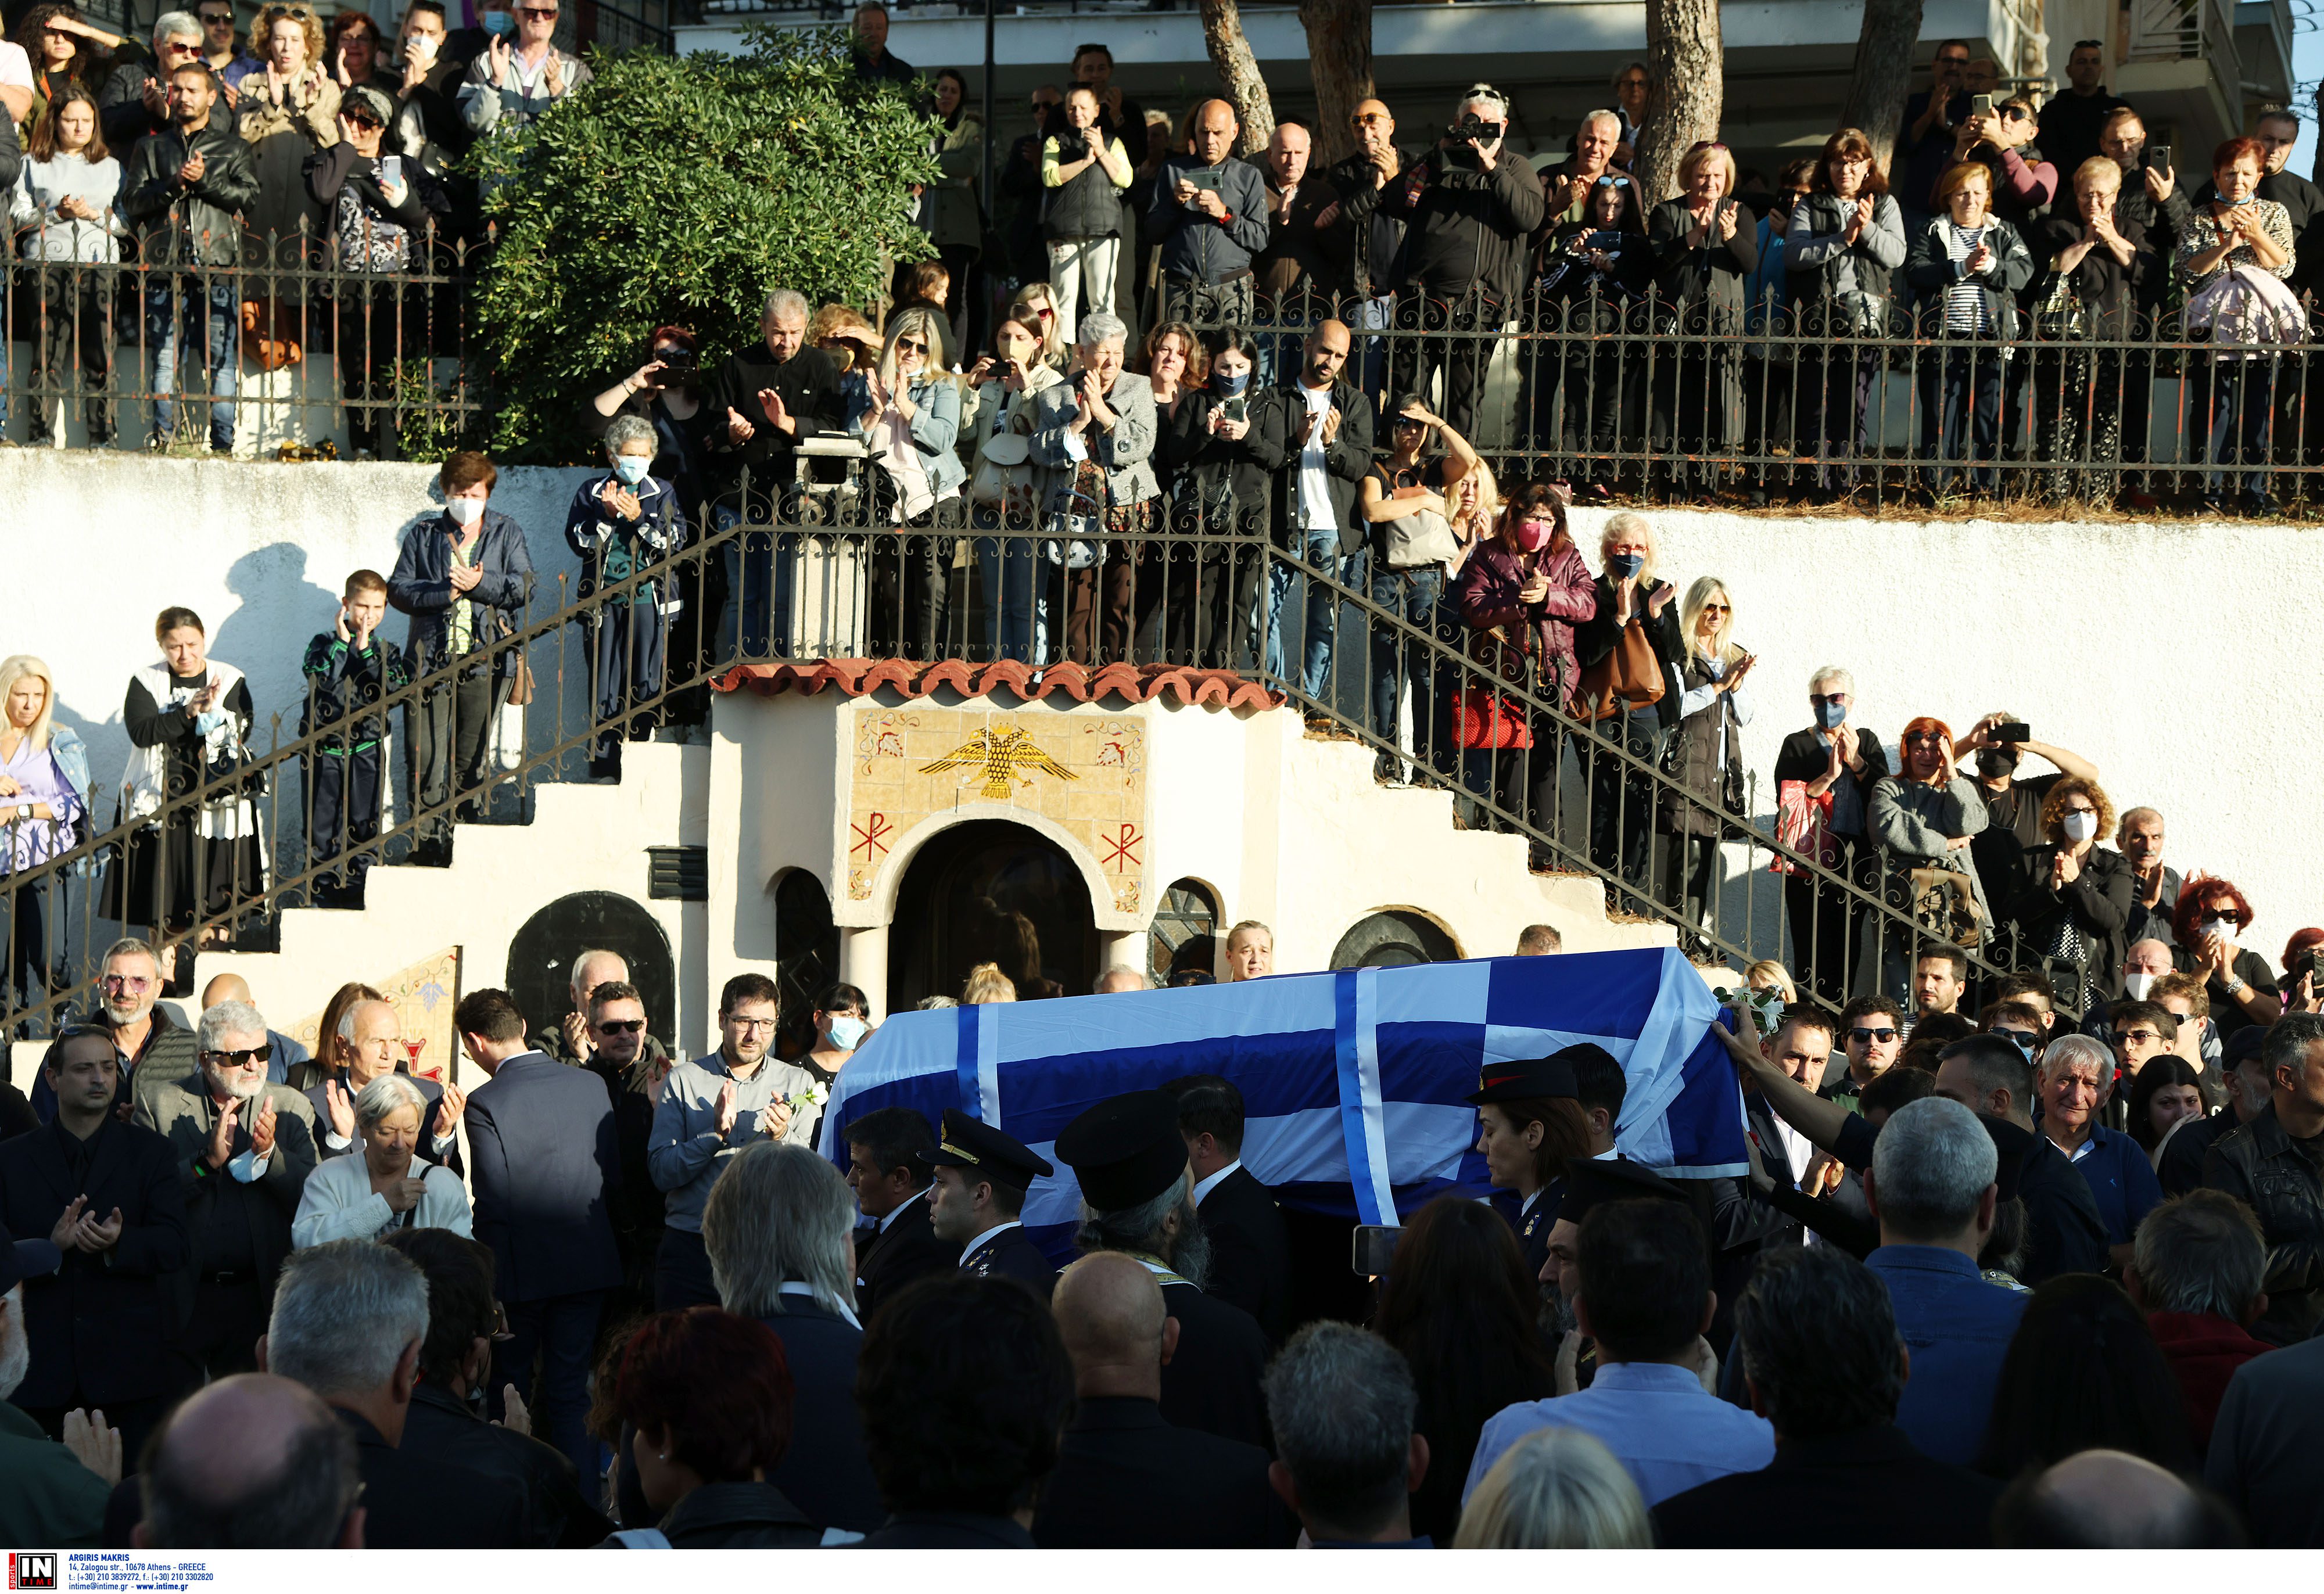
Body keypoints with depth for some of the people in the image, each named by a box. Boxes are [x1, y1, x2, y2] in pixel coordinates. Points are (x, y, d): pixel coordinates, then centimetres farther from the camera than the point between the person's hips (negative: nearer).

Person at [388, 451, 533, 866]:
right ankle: (431, 843, -5)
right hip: (431, 659, 0)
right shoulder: (424, 536, 13)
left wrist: (479, 585, -11)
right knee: (426, 759, -8)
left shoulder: (507, 534, 13)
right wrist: (444, 593, -10)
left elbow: (524, 587, 2)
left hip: (486, 661, 0)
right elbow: (399, 590, 5)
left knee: (471, 761, 3)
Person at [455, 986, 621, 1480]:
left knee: (509, 1390, 11)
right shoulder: (591, 1086, -2)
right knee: (571, 1390, 12)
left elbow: (493, 1199, -16)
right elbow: (615, 1174, 4)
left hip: (521, 1267, -4)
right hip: (588, 1260, 4)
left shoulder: (485, 1104, -16)